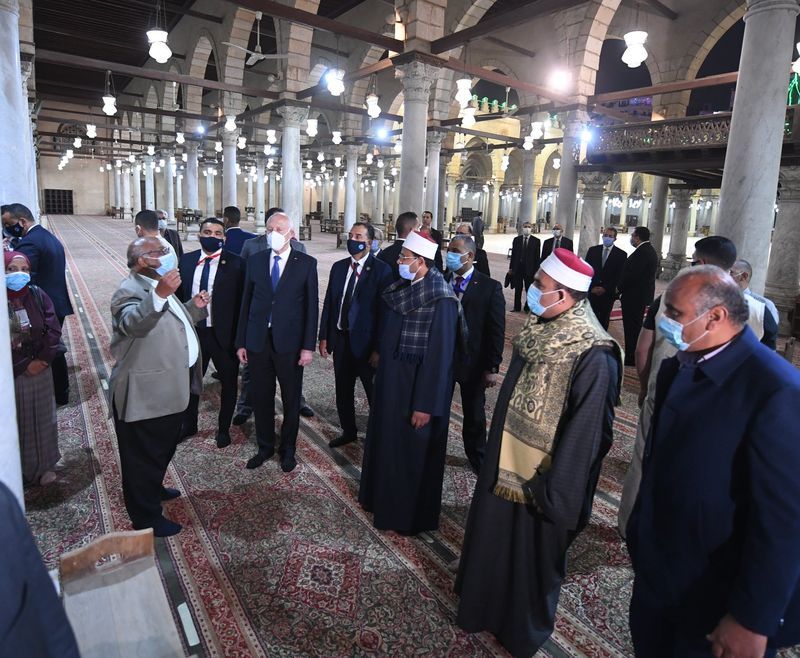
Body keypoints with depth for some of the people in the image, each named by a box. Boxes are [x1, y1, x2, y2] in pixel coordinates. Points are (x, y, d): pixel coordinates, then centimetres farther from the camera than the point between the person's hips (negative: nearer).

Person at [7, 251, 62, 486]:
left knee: (41, 419, 14)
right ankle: (17, 470, 26)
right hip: (10, 374, -2)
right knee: (15, 423, 10)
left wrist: (42, 360, -12)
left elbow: (54, 330, -5)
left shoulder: (38, 296, -5)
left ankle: (44, 466, 30)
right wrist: (23, 365, -13)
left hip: (40, 370, 2)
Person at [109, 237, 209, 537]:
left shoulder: (159, 287, 13)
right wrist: (159, 295, -55)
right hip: (145, 394, -10)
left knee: (164, 448, 27)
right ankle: (147, 518, 21)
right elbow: (133, 323, -41)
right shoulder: (130, 290, -19)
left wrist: (194, 307, 13)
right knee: (144, 457, 7)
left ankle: (154, 489, 49)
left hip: (169, 389, 10)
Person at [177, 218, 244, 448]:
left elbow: (241, 301, -10)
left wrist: (239, 335, -13)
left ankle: (223, 429, 34)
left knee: (228, 383, 13)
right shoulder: (186, 261, 2)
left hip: (224, 334, -4)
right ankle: (189, 425, 43)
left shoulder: (235, 264, -10)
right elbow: (179, 294, 8)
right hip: (193, 331, 4)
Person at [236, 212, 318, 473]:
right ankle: (265, 447, 31)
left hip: (289, 342, -2)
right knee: (261, 398, 12)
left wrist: (308, 346, -8)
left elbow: (311, 306, -4)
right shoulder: (255, 261, 5)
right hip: (257, 341, 2)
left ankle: (288, 449, 29)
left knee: (291, 400, 10)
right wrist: (241, 342, 4)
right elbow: (246, 302, 7)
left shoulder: (307, 263, -3)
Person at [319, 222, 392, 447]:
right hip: (340, 338, 6)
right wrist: (324, 336, 5)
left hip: (366, 341, -5)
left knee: (374, 393, 8)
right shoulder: (338, 267, 6)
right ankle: (348, 431, 36)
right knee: (343, 391, 17)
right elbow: (329, 303, 9)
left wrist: (378, 348, -15)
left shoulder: (381, 270, -11)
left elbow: (384, 311, -13)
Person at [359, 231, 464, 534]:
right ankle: (384, 497, 44)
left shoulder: (440, 301, -22)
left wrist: (426, 405, -21)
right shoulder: (404, 289, 3)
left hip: (416, 388, -8)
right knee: (387, 443, 22)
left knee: (411, 453, 8)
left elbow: (439, 356, -22)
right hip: (392, 382, 8)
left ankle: (410, 515, 29)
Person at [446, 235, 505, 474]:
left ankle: (477, 457, 37)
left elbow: (497, 331, -9)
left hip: (472, 362, -2)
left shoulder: (490, 287, -10)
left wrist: (492, 367, -11)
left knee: (474, 415, 16)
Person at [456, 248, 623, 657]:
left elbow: (584, 434, -23)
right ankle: (486, 605, 48)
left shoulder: (592, 356, -26)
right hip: (506, 464, 7)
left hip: (540, 480, -7)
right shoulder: (537, 332, -2)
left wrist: (551, 491, -17)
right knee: (493, 540, 23)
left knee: (531, 554, 15)